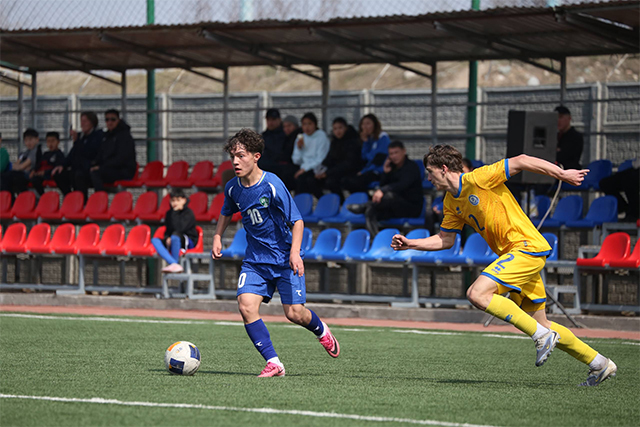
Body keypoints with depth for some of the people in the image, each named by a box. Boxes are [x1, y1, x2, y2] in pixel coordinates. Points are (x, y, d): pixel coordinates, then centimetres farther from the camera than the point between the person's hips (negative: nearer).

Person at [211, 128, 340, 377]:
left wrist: (295, 251, -30)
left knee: (294, 313, -7)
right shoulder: (233, 188, -1)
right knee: (246, 306, -16)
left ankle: (322, 331, 30)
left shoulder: (272, 185, -19)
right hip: (255, 259, 5)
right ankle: (273, 363, -10)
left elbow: (297, 220, -17)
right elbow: (226, 212, 22)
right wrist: (217, 237, 7)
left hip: (284, 257, -5)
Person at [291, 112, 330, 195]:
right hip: (304, 169, 5)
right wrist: (299, 148, -3)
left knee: (300, 178, -33)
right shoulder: (301, 137, 15)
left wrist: (305, 169, -16)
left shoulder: (321, 137, -2)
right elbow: (296, 161, 14)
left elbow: (320, 160, -10)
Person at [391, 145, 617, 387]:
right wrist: (410, 244, 11)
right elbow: (445, 239, 22)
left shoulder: (478, 179, -13)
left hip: (527, 246, -9)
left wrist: (562, 174, -13)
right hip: (513, 254, 9)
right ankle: (600, 364, 22)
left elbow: (521, 161, -14)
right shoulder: (452, 202, 13)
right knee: (540, 325, 11)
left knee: (477, 294, -21)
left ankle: (542, 335, -16)